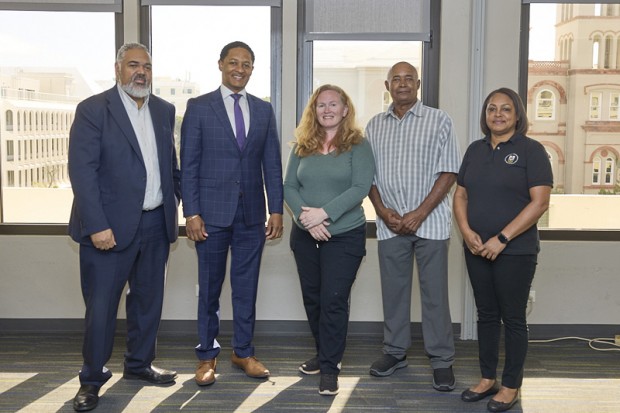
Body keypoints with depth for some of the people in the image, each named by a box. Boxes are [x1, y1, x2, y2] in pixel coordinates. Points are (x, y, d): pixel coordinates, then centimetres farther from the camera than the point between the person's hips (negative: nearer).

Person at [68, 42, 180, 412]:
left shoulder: (164, 111, 9)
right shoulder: (93, 110, -7)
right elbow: (82, 170, -13)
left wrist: (179, 201, 6)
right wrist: (97, 226, -19)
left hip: (156, 223, 5)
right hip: (111, 225, -5)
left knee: (149, 298, 16)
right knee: (101, 305, 2)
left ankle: (140, 363, 34)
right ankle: (92, 378, 20)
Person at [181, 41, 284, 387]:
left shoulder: (263, 110, 9)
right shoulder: (199, 107, 0)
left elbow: (272, 164, 8)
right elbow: (189, 164, -3)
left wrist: (277, 210, 2)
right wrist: (192, 213, -10)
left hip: (252, 214, 3)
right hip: (212, 213, -3)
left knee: (247, 287, 10)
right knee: (210, 288, 7)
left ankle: (244, 352, 24)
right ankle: (207, 356, 20)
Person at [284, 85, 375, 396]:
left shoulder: (358, 145, -4)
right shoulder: (302, 146, 6)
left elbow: (360, 188, -14)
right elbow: (288, 186, 2)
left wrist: (323, 213, -22)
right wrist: (305, 215, -16)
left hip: (344, 236, -4)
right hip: (305, 235, 4)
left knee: (333, 301, -4)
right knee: (312, 298, 13)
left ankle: (330, 367, 9)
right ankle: (324, 354, 32)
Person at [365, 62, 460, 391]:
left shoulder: (438, 121, 1)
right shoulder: (374, 126, 12)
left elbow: (448, 172, -4)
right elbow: (368, 174, 12)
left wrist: (420, 213, -12)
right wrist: (383, 210, -4)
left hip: (430, 221, -3)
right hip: (390, 223, 3)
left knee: (435, 292, 0)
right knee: (393, 290, 10)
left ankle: (441, 360, 11)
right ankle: (395, 352, 24)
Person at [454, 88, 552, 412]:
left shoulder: (531, 150, -6)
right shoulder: (475, 150, 10)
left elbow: (540, 202, -13)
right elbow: (460, 196, 11)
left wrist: (502, 238, -18)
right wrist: (467, 232, -7)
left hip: (515, 252, -5)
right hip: (477, 250, 5)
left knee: (513, 318, 4)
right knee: (486, 315, 13)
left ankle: (511, 386, 17)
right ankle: (488, 379, 26)